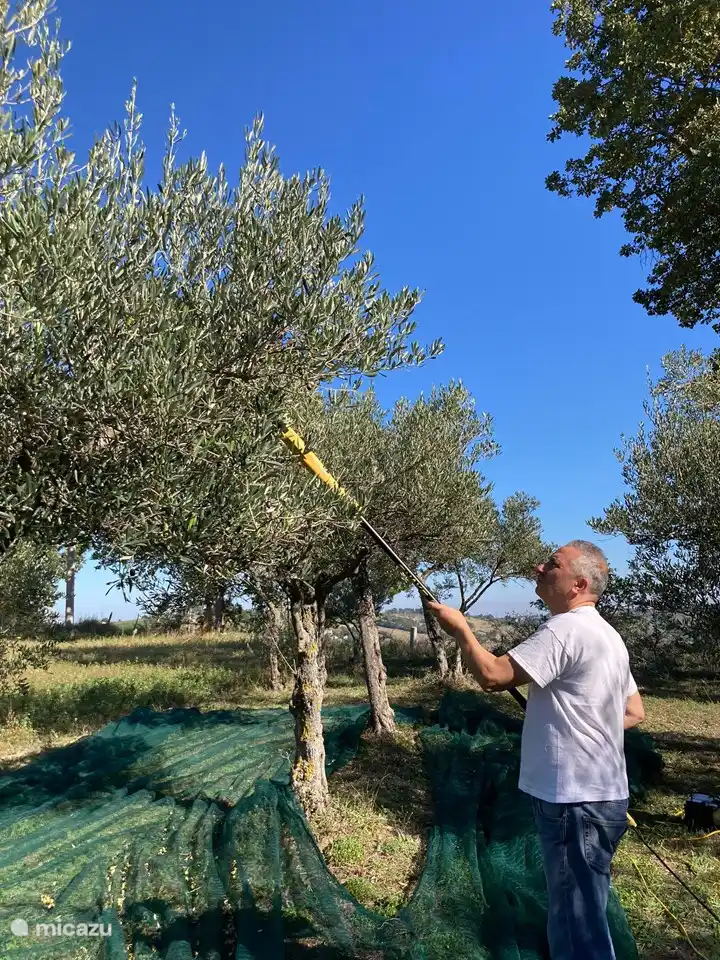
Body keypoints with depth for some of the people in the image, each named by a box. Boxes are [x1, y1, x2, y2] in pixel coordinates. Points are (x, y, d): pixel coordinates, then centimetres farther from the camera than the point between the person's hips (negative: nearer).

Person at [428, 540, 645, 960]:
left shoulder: (566, 628, -21)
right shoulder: (607, 635, 12)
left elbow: (492, 675, -24)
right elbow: (635, 712, 20)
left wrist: (460, 628, -10)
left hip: (576, 802, -10)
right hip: (599, 795, 10)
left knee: (579, 926, 2)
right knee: (580, 916, 23)